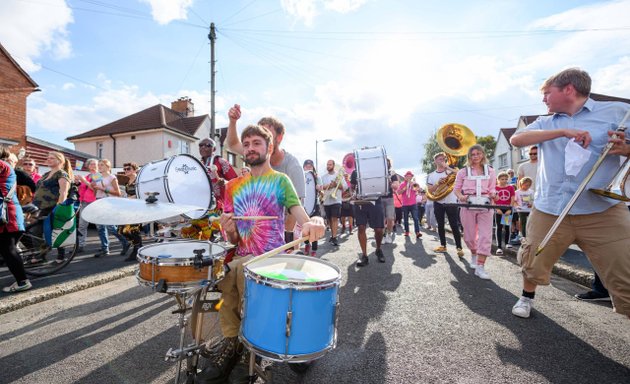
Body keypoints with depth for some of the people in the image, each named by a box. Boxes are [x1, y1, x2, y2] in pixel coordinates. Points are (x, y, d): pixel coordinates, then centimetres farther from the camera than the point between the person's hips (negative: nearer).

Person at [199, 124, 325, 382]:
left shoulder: (280, 180, -2)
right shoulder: (235, 186, 12)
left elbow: (302, 219, -16)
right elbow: (234, 240, 14)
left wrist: (313, 224, -41)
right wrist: (230, 230, -11)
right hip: (241, 256, 5)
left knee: (242, 271, -31)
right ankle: (232, 344, 6)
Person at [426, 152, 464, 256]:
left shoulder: (450, 172, 3)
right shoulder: (431, 175, 6)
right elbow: (430, 190, 0)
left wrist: (447, 167, -16)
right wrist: (438, 183, -16)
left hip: (451, 202, -2)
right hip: (438, 203, 2)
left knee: (454, 225, -4)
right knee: (440, 225, 9)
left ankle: (459, 247, 1)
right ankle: (443, 245, 20)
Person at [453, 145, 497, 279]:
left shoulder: (490, 171, 10)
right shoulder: (463, 171, 6)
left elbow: (492, 189, 12)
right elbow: (456, 188, 7)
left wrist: (493, 195, -11)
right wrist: (460, 196, -13)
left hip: (485, 205, 1)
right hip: (468, 205, 0)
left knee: (486, 236, -9)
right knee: (470, 236, 7)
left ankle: (480, 267, -6)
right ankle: (474, 255, 38)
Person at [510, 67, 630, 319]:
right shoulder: (544, 123, 12)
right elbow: (516, 140, -6)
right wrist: (563, 132, -16)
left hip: (603, 211, -2)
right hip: (548, 210, 2)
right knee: (532, 264, 12)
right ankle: (527, 298, 38)